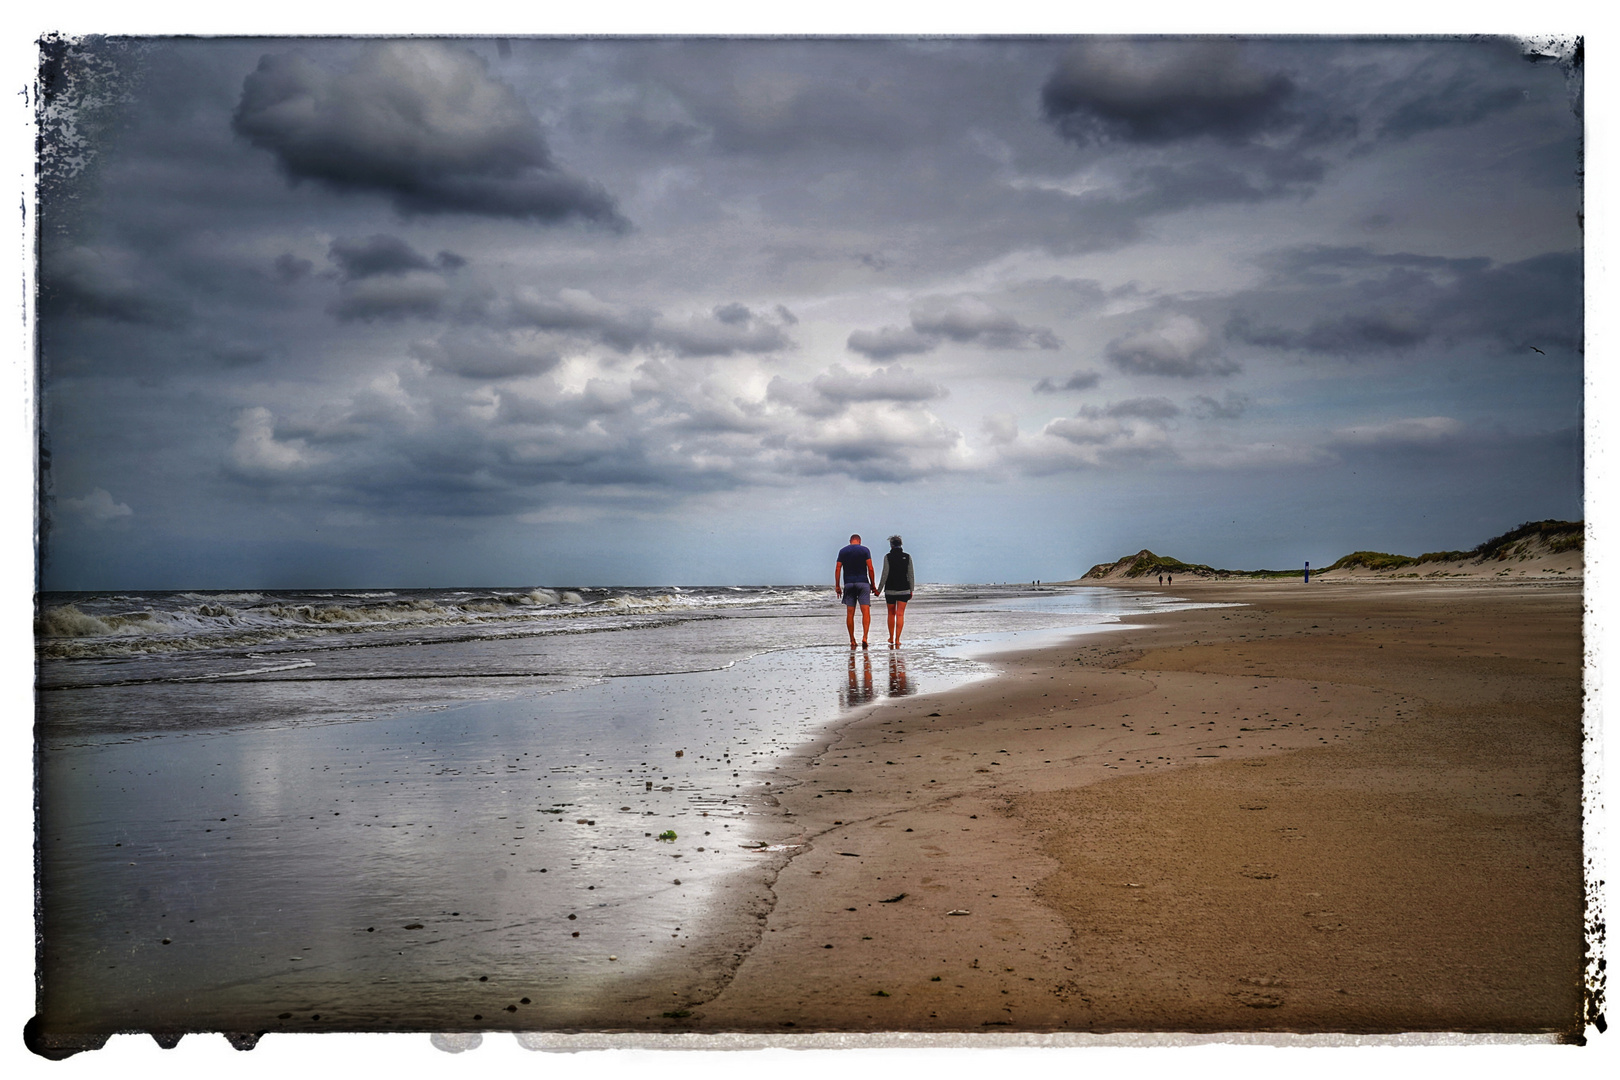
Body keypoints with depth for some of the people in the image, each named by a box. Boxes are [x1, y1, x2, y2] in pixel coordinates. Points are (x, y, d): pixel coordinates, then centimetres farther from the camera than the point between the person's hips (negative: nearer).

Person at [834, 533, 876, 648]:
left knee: (850, 613, 6)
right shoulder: (865, 550, 3)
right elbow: (870, 568, -3)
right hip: (863, 583, -2)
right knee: (866, 612, -5)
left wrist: (837, 586, 7)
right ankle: (864, 637, -22)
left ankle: (852, 641, 7)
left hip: (848, 584, 2)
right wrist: (873, 585, 4)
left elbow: (837, 569, 3)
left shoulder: (843, 551, 8)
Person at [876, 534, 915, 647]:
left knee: (891, 614, 15)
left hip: (890, 590, -1)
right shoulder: (907, 557, -1)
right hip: (904, 590, 1)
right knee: (900, 614, 1)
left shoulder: (888, 557, -8)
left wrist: (879, 590, -1)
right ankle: (897, 639, -5)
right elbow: (911, 575, 0)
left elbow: (885, 575, -9)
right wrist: (911, 590, 9)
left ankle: (891, 638, 20)